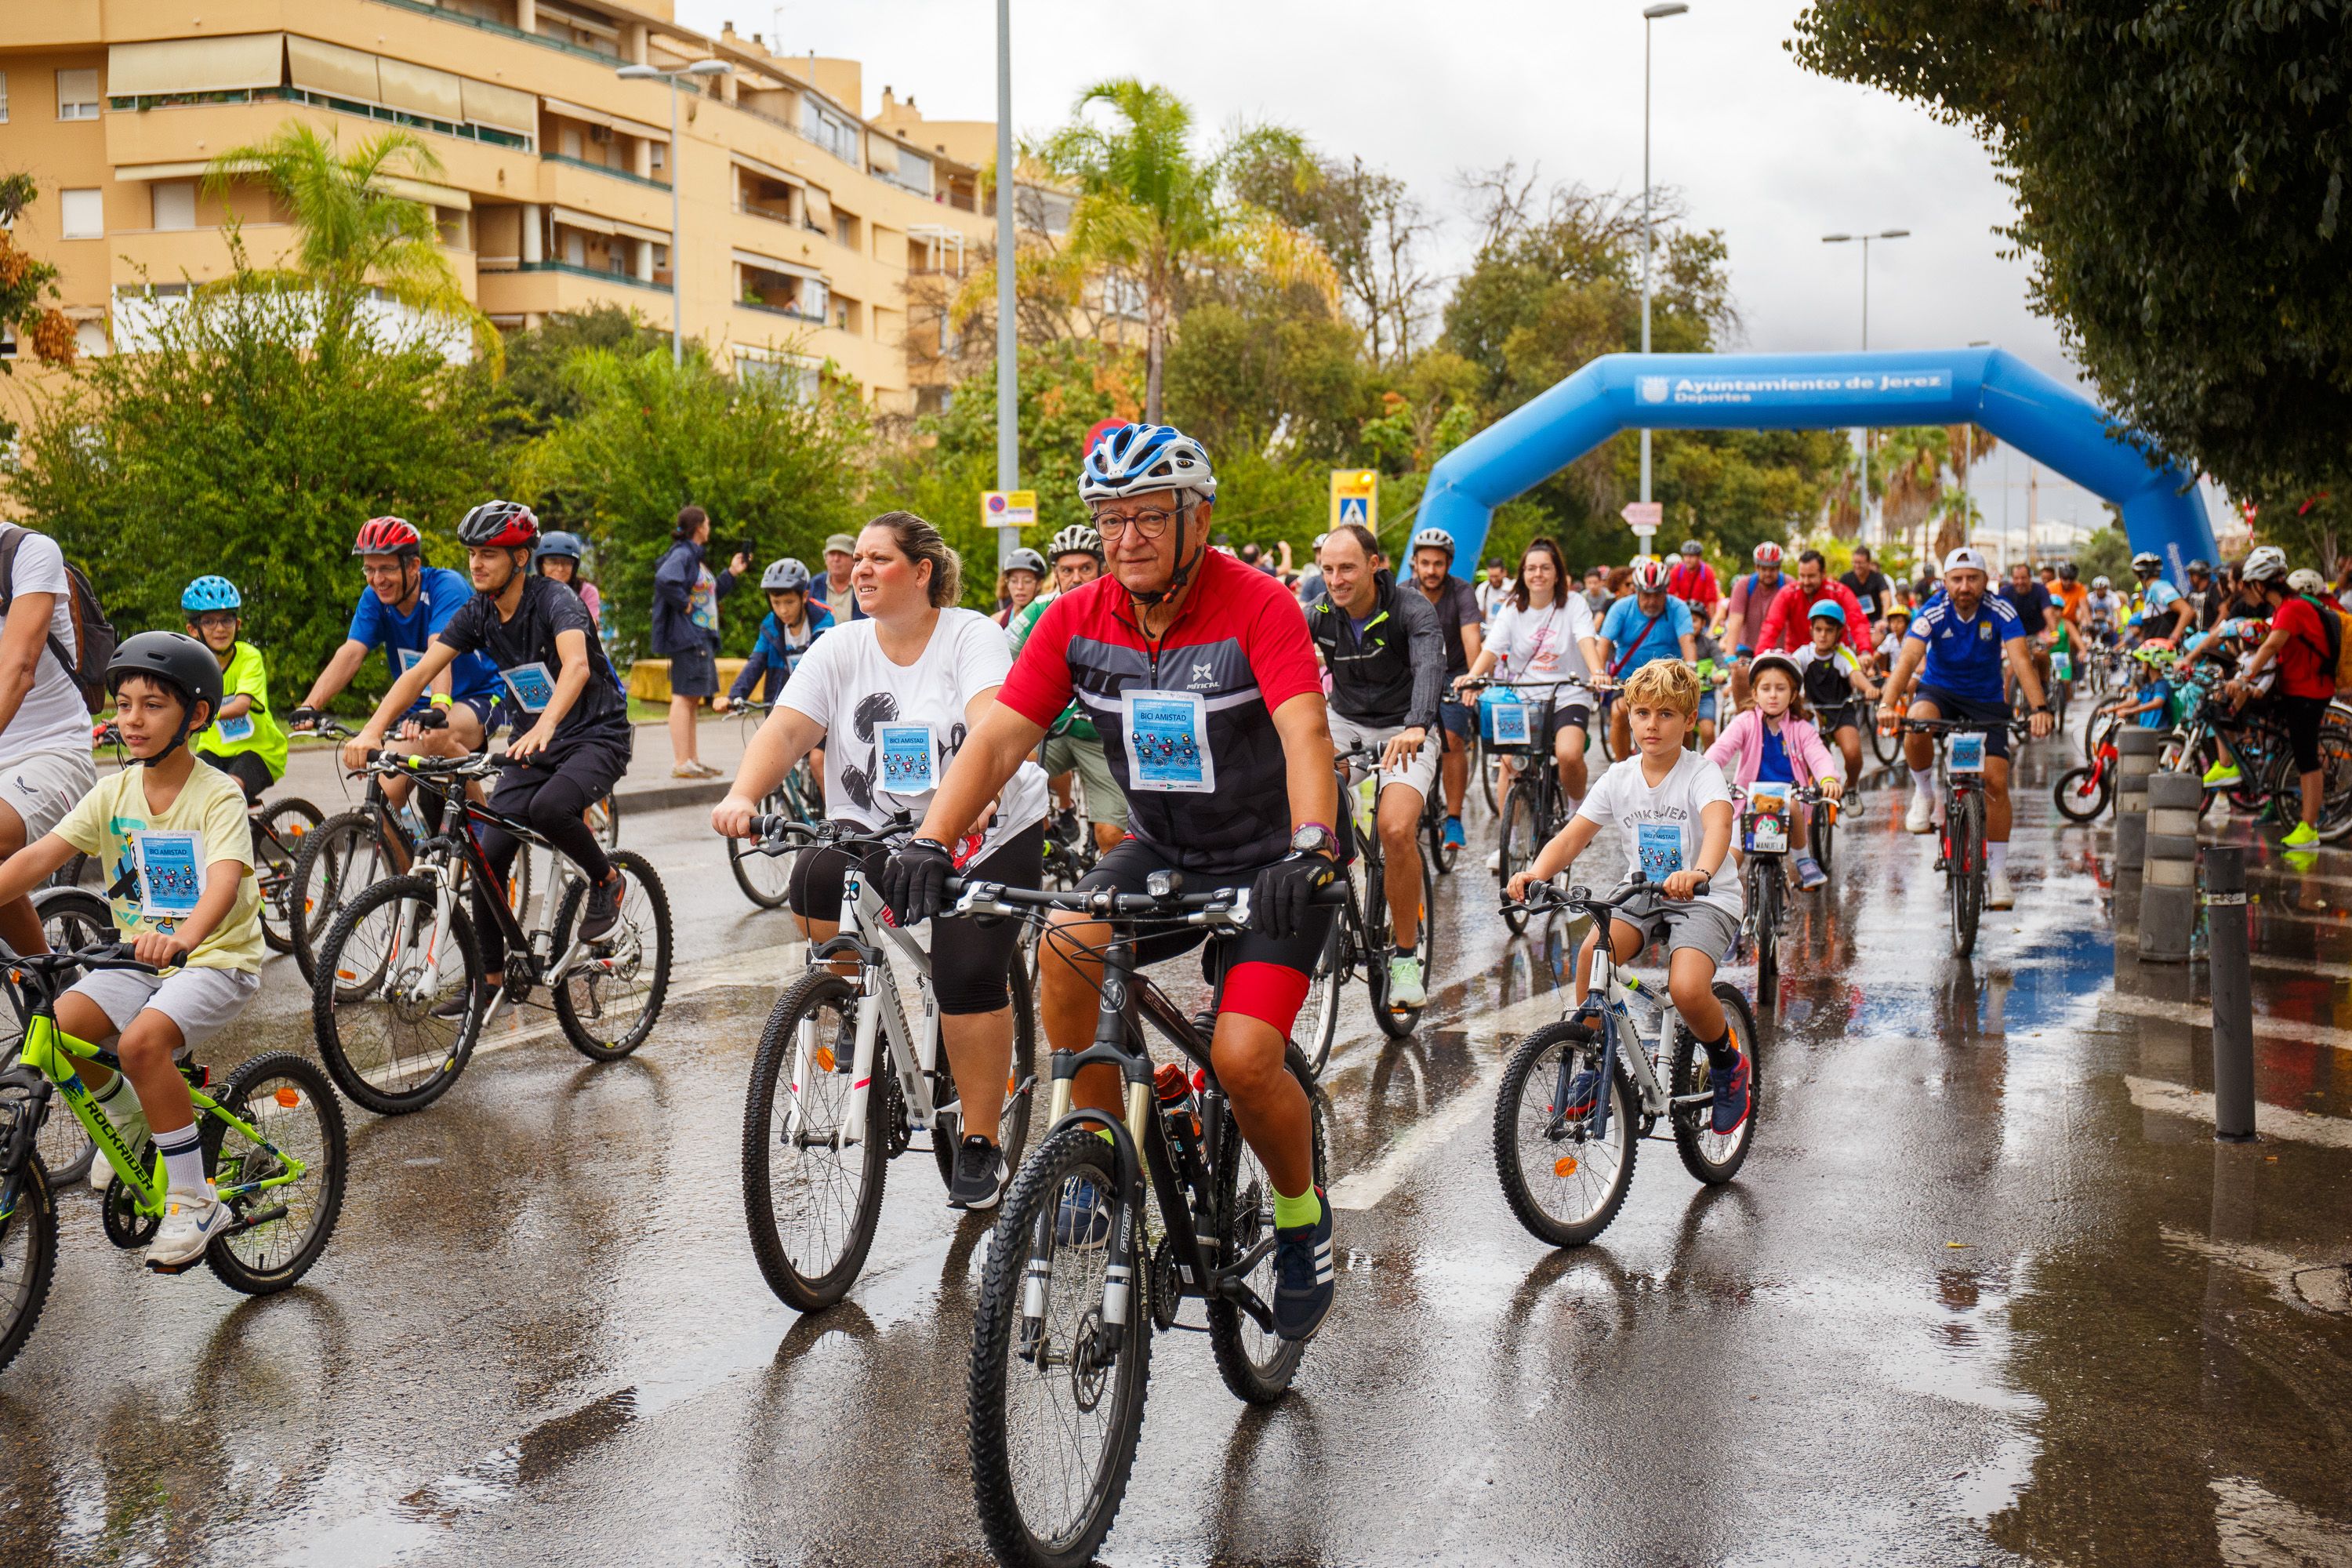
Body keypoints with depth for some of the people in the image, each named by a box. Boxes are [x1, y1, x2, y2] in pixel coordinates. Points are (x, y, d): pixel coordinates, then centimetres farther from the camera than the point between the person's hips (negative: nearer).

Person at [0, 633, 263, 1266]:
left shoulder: (218, 794, -13)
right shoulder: (113, 793, 2)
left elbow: (224, 879, -31)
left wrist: (182, 939, -50)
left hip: (216, 958, -6)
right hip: (139, 957, 6)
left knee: (142, 1041, -31)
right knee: (55, 1029, -18)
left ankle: (194, 1201, -16)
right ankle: (126, 1116, 15)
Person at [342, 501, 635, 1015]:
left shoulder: (553, 600, -20)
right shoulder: (477, 613, -1)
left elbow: (577, 665, -38)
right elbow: (421, 672, -8)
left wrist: (546, 726, -56)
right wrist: (372, 730, -24)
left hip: (596, 736, -6)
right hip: (531, 741, 6)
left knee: (549, 808, -36)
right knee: (489, 855, -6)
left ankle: (606, 879, -6)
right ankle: (493, 980, 8)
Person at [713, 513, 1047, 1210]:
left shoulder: (971, 635, -8)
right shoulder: (839, 648, 3)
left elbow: (993, 722, -25)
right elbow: (785, 731, -9)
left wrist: (975, 793, -45)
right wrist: (741, 795, -28)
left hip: (989, 833, -3)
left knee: (969, 975, -17)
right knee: (814, 884, -28)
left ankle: (980, 1145, 1)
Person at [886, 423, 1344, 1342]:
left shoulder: (1257, 608, -19)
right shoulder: (1078, 620, -6)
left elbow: (1304, 731, -32)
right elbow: (998, 739, -12)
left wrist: (1311, 847, -50)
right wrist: (929, 842, -28)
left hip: (1268, 860, -4)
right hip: (1160, 852, 4)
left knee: (1243, 1058, -20)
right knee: (1065, 944, -27)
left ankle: (1302, 1215, 11)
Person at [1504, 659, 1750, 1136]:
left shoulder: (1701, 773, -12)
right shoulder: (1619, 778, 1)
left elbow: (1718, 826, -33)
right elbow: (1571, 837, -6)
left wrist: (1699, 873, -55)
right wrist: (1536, 873, -28)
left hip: (1705, 900, -4)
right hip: (1641, 896, 4)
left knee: (1687, 989, -30)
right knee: (1591, 953, -27)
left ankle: (1729, 1063, 4)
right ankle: (1594, 1065, -6)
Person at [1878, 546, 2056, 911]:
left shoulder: (2001, 612, -20)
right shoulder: (1933, 613, -20)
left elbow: (2020, 661, -31)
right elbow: (1909, 658, -33)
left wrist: (2040, 708, -47)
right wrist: (1887, 704, -50)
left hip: (1986, 699, 1)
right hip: (1939, 690, 0)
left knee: (1996, 782, -9)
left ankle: (1998, 873, 3)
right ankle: (1924, 793, -6)